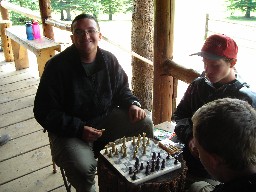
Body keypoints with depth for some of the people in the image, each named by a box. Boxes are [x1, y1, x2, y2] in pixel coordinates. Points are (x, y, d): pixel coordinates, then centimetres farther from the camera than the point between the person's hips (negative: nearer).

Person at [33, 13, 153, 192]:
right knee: (82, 167, -31)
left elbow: (122, 90, 13)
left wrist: (133, 104, -11)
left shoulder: (109, 59, -2)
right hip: (70, 129, -4)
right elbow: (44, 112, -15)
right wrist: (79, 129, -26)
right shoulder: (57, 66, -16)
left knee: (145, 123, -11)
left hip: (106, 119, 5)